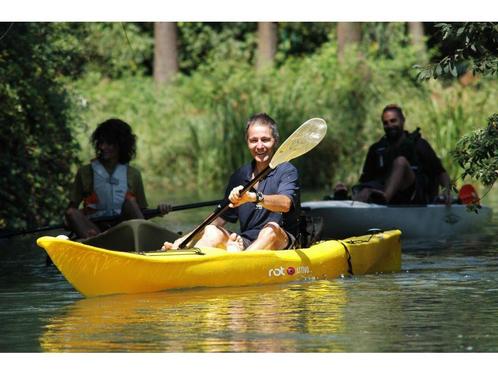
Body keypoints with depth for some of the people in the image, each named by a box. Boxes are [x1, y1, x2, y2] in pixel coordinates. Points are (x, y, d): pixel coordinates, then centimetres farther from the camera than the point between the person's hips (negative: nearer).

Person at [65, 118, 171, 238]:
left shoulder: (133, 175, 14)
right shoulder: (85, 172, 12)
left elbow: (141, 211, 16)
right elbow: (71, 207, 9)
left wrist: (158, 210, -5)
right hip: (94, 228, -1)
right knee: (72, 214, -26)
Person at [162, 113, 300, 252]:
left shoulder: (286, 171, -3)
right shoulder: (240, 176, 13)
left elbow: (285, 204, -25)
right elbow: (222, 219, 17)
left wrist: (252, 197, -42)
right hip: (245, 243, 5)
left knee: (272, 229, -35)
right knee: (212, 231, -19)